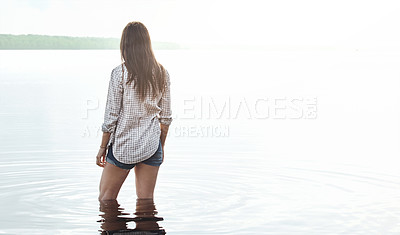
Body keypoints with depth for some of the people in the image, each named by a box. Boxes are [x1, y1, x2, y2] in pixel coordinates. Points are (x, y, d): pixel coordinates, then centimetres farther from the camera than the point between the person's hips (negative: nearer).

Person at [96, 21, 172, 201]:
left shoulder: (120, 73, -13)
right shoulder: (161, 73, 0)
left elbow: (111, 116, -10)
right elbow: (166, 116, 5)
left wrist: (102, 147, 1)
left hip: (123, 146, -4)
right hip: (151, 145, 4)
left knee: (105, 198, 12)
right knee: (146, 200, 12)